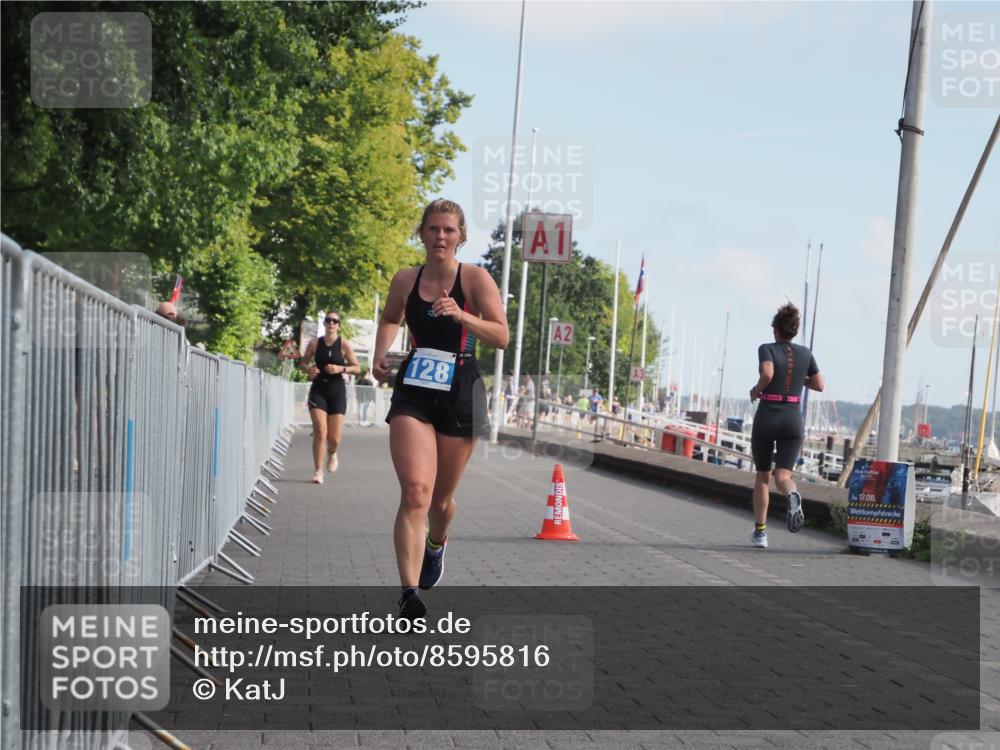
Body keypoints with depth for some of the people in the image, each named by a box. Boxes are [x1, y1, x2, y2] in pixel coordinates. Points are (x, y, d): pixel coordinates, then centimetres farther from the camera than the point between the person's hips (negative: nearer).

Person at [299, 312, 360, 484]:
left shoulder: (343, 345, -2)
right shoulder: (315, 343, 2)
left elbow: (357, 368, 0)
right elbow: (303, 361, 14)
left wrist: (341, 368, -17)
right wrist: (308, 369, -8)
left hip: (337, 391, 0)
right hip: (318, 390, 0)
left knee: (334, 438, 1)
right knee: (320, 431, -14)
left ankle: (332, 453, 38)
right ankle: (318, 471, -4)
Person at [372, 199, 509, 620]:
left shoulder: (475, 279, -4)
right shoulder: (405, 280, 5)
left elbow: (501, 337, -11)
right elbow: (390, 320, 25)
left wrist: (461, 316, -26)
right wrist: (380, 353, 6)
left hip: (460, 395, -1)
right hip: (413, 394, 1)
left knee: (441, 498, 13)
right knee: (415, 492, -18)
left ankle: (436, 545, 48)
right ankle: (409, 593, -21)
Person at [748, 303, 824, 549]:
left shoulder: (767, 349, -3)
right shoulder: (805, 353, 9)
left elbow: (767, 373, -22)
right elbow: (819, 385, 13)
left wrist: (756, 390, -4)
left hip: (766, 418, -2)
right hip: (793, 420, 2)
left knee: (762, 476, 15)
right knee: (782, 476, -3)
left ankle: (760, 532, 15)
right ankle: (792, 495, -41)